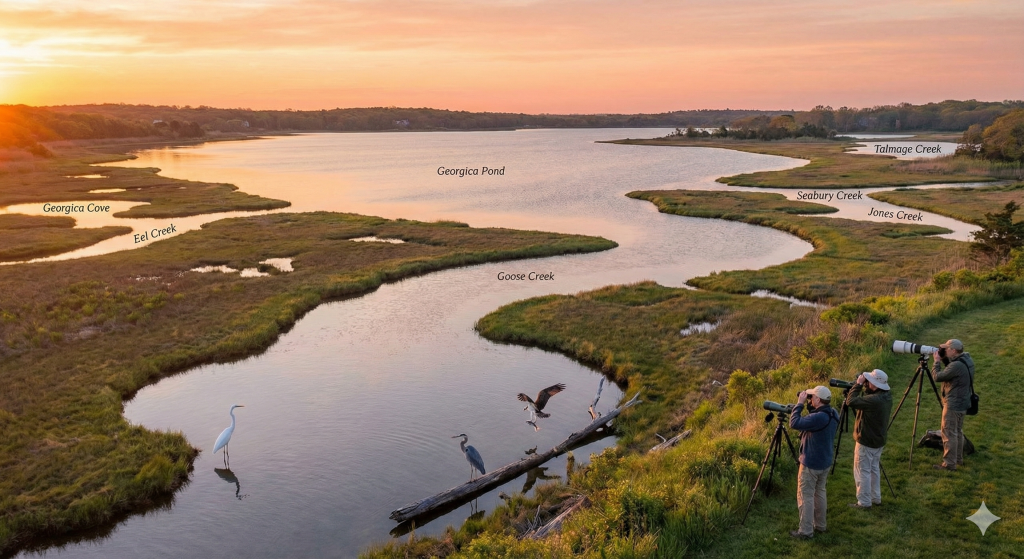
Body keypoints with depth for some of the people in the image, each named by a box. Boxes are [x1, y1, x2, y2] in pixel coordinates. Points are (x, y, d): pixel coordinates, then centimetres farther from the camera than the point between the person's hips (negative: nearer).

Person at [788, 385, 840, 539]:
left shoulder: (819, 417, -29)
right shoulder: (833, 414, 0)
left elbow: (795, 423, -31)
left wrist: (800, 403, -22)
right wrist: (809, 407, -1)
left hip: (811, 463, -9)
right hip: (825, 462, 9)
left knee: (805, 496, 1)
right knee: (820, 492, 21)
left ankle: (806, 531, 6)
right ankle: (820, 525, 32)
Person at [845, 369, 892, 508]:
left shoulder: (874, 400, -30)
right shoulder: (887, 397, -1)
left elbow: (851, 401, -31)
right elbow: (864, 403, 9)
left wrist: (858, 384, -21)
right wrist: (863, 388, -4)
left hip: (866, 442, -9)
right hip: (879, 441, 9)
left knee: (862, 471, 3)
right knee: (874, 469, 21)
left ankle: (864, 502, 11)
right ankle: (876, 498, 32)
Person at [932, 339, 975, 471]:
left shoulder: (957, 366, -25)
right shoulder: (967, 360, 5)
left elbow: (938, 377, -19)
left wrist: (937, 361, -6)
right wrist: (942, 360, 5)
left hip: (953, 405, -10)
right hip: (963, 403, 10)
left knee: (949, 434, -4)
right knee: (958, 432, 20)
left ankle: (949, 464, -1)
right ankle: (958, 459, 31)